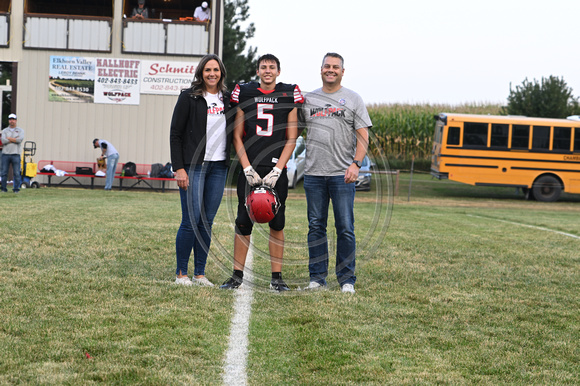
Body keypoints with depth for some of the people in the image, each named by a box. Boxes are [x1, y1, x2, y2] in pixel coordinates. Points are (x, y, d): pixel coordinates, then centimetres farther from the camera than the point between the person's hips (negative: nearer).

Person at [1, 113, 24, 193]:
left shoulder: (20, 130, 8)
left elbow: (20, 140, -11)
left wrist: (9, 138, -5)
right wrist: (15, 139, -6)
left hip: (15, 154, -1)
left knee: (17, 173, -4)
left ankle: (16, 189, 1)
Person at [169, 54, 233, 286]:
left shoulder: (227, 99, 12)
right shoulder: (189, 97, -1)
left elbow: (233, 132, 17)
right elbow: (175, 134, -3)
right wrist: (178, 168, -10)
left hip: (219, 167, 4)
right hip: (193, 166, -4)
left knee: (207, 222, 6)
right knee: (191, 221, -7)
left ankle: (200, 273, 12)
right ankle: (181, 273, 3)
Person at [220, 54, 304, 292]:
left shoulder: (288, 96, 5)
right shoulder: (244, 93, 8)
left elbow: (291, 139, 3)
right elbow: (237, 137, 8)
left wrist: (276, 171, -7)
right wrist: (248, 169, -4)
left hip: (277, 170, 0)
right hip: (249, 169, 1)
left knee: (277, 223, 2)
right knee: (243, 222, 0)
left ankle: (276, 277, 9)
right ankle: (237, 275, 8)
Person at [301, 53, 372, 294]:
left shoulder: (353, 99, 5)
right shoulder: (308, 98, 12)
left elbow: (363, 136, 0)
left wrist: (355, 164, -11)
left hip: (342, 174, -3)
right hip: (313, 174, 3)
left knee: (345, 228, -3)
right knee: (316, 227, 6)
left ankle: (347, 280, 4)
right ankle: (317, 278, 13)